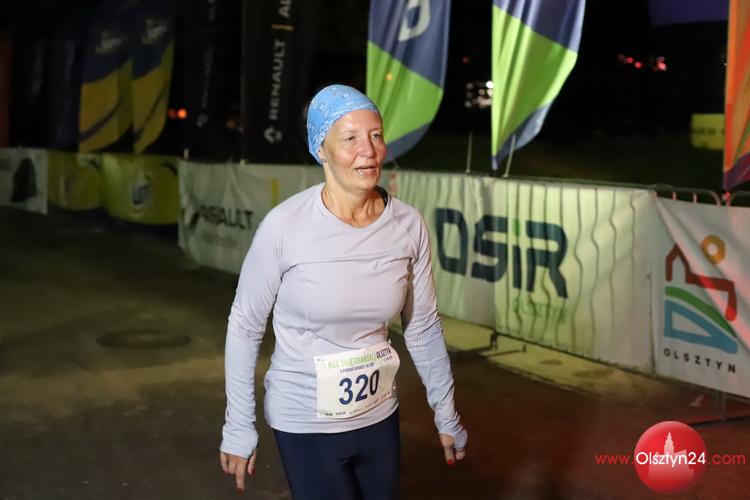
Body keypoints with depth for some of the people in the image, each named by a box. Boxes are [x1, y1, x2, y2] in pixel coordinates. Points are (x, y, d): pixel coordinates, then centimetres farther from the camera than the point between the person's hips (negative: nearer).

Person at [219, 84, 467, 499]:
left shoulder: (408, 225, -9)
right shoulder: (284, 226, -20)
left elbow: (423, 327, 3)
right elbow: (244, 326, -9)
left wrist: (446, 414, 9)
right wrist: (239, 427, -6)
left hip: (380, 415, 4)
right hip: (305, 422, -4)